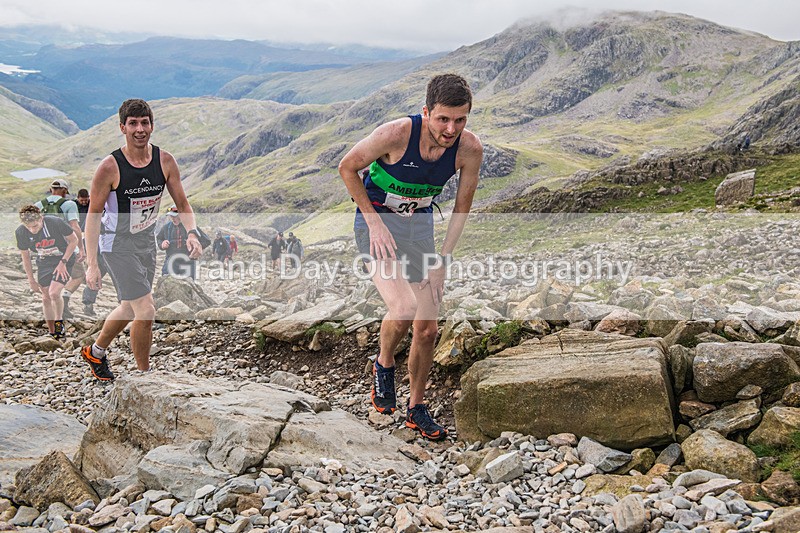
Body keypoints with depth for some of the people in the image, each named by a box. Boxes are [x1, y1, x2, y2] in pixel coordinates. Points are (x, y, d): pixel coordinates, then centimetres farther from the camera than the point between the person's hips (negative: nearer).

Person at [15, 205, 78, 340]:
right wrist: (31, 280, 2)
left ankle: (59, 322, 5)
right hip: (44, 264, 4)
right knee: (46, 298, 3)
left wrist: (63, 262, -17)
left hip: (64, 260, -4)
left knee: (54, 293, -20)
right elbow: (25, 257, 0)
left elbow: (74, 240, -12)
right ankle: (52, 333, 17)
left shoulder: (55, 222, -27)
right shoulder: (20, 232, -15)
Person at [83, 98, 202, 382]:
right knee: (146, 312, -13)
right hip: (117, 244, -6)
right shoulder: (109, 167, -19)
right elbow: (93, 215, -14)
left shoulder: (165, 161, -7)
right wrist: (92, 264, -17)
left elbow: (182, 204, 0)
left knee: (130, 308, 21)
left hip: (147, 241, 6)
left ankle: (95, 352, 47)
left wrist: (191, 233, -20)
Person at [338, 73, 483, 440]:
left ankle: (416, 408, 25)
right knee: (403, 309, -27)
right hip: (376, 222, -4)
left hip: (420, 224, 4)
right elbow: (347, 168, -11)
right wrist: (375, 223, -15)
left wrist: (441, 262, -4)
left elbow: (462, 207, -1)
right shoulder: (396, 133, -27)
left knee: (427, 330, 4)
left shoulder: (470, 148, -15)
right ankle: (384, 365, 7)